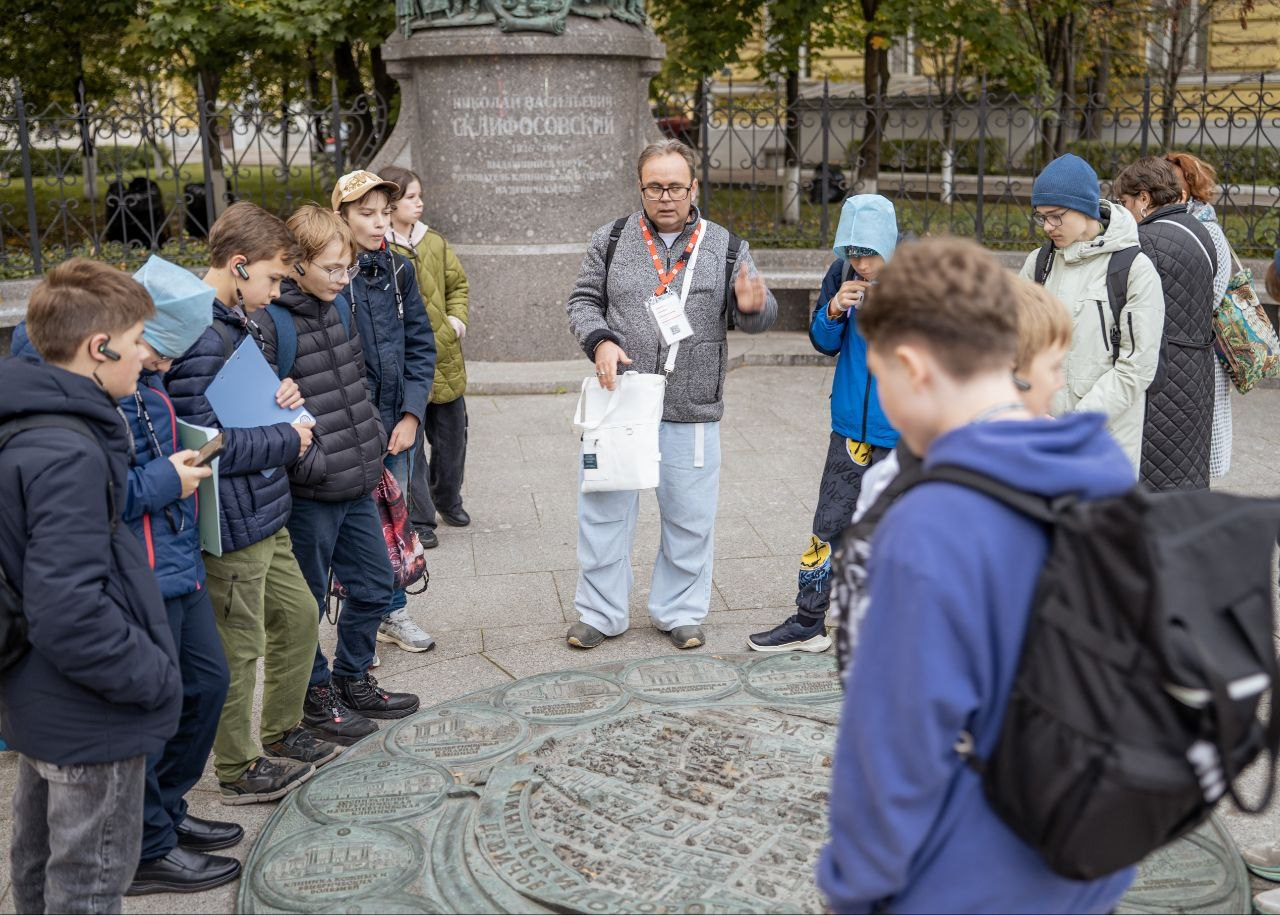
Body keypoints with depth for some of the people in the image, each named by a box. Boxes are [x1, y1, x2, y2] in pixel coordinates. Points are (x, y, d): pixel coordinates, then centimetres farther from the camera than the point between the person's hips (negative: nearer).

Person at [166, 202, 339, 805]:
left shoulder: (242, 321, 10)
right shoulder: (200, 337, -22)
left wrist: (280, 396, 1)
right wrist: (288, 439, -15)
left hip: (266, 512, 10)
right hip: (231, 524, -10)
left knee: (298, 616, 21)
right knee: (240, 646, 5)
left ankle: (281, 732, 39)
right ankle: (238, 771, 23)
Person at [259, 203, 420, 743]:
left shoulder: (339, 305, 8)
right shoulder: (270, 323, -17)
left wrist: (373, 439, 16)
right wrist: (308, 462, -18)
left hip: (358, 482, 8)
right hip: (310, 493, -8)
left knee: (374, 584, 17)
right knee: (309, 599, 8)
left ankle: (353, 681, 36)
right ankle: (316, 695, 27)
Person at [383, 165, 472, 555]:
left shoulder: (435, 242, 8)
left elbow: (458, 284, 19)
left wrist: (458, 317, 2)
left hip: (445, 357, 6)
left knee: (451, 437, 17)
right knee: (409, 443, 1)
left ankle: (447, 500, 39)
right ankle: (418, 519, 13)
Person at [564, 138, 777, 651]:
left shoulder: (725, 248, 3)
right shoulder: (611, 241, 4)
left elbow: (759, 318, 4)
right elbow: (583, 301, 8)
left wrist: (753, 307, -20)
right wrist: (600, 341, -11)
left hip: (692, 415, 0)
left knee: (688, 516, 9)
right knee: (605, 509, 7)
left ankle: (679, 611, 27)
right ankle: (601, 613, 23)